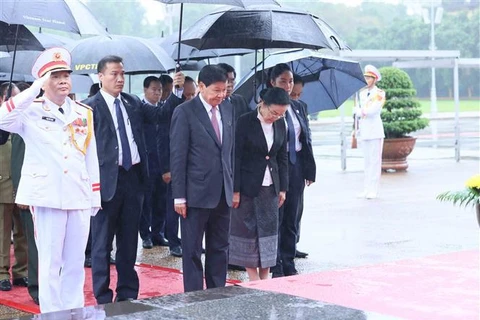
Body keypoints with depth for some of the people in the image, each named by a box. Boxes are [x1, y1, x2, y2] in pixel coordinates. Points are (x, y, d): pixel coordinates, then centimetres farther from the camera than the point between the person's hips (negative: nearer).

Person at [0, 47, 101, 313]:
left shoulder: (84, 112, 12)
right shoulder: (30, 111, -1)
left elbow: (91, 157, 13)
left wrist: (95, 195, 10)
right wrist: (34, 90, -20)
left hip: (79, 196, 4)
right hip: (47, 196, -4)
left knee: (75, 263, 10)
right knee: (50, 263, 2)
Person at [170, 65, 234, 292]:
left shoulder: (228, 110, 9)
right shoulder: (185, 112, -8)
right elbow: (177, 156, -9)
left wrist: (234, 186, 10)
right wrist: (179, 196, -12)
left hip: (223, 194, 6)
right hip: (196, 194, -6)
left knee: (220, 249, 13)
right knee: (192, 251, 3)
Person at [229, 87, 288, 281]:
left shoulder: (280, 124, 5)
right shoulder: (245, 122, -11)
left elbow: (282, 158, 11)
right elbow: (236, 157, -11)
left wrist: (283, 188, 8)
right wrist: (235, 190, -13)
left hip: (270, 187, 5)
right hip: (248, 186, -5)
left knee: (269, 230, 6)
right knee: (247, 229, 1)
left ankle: (265, 279, 14)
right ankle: (254, 280, 8)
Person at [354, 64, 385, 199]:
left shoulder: (379, 93, -3)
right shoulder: (362, 93, 15)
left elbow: (373, 110, -14)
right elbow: (358, 110, 13)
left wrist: (359, 111, -2)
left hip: (375, 131, -6)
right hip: (363, 130, 6)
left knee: (375, 160, -5)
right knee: (367, 161, 8)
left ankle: (373, 190, -6)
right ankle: (366, 189, 11)